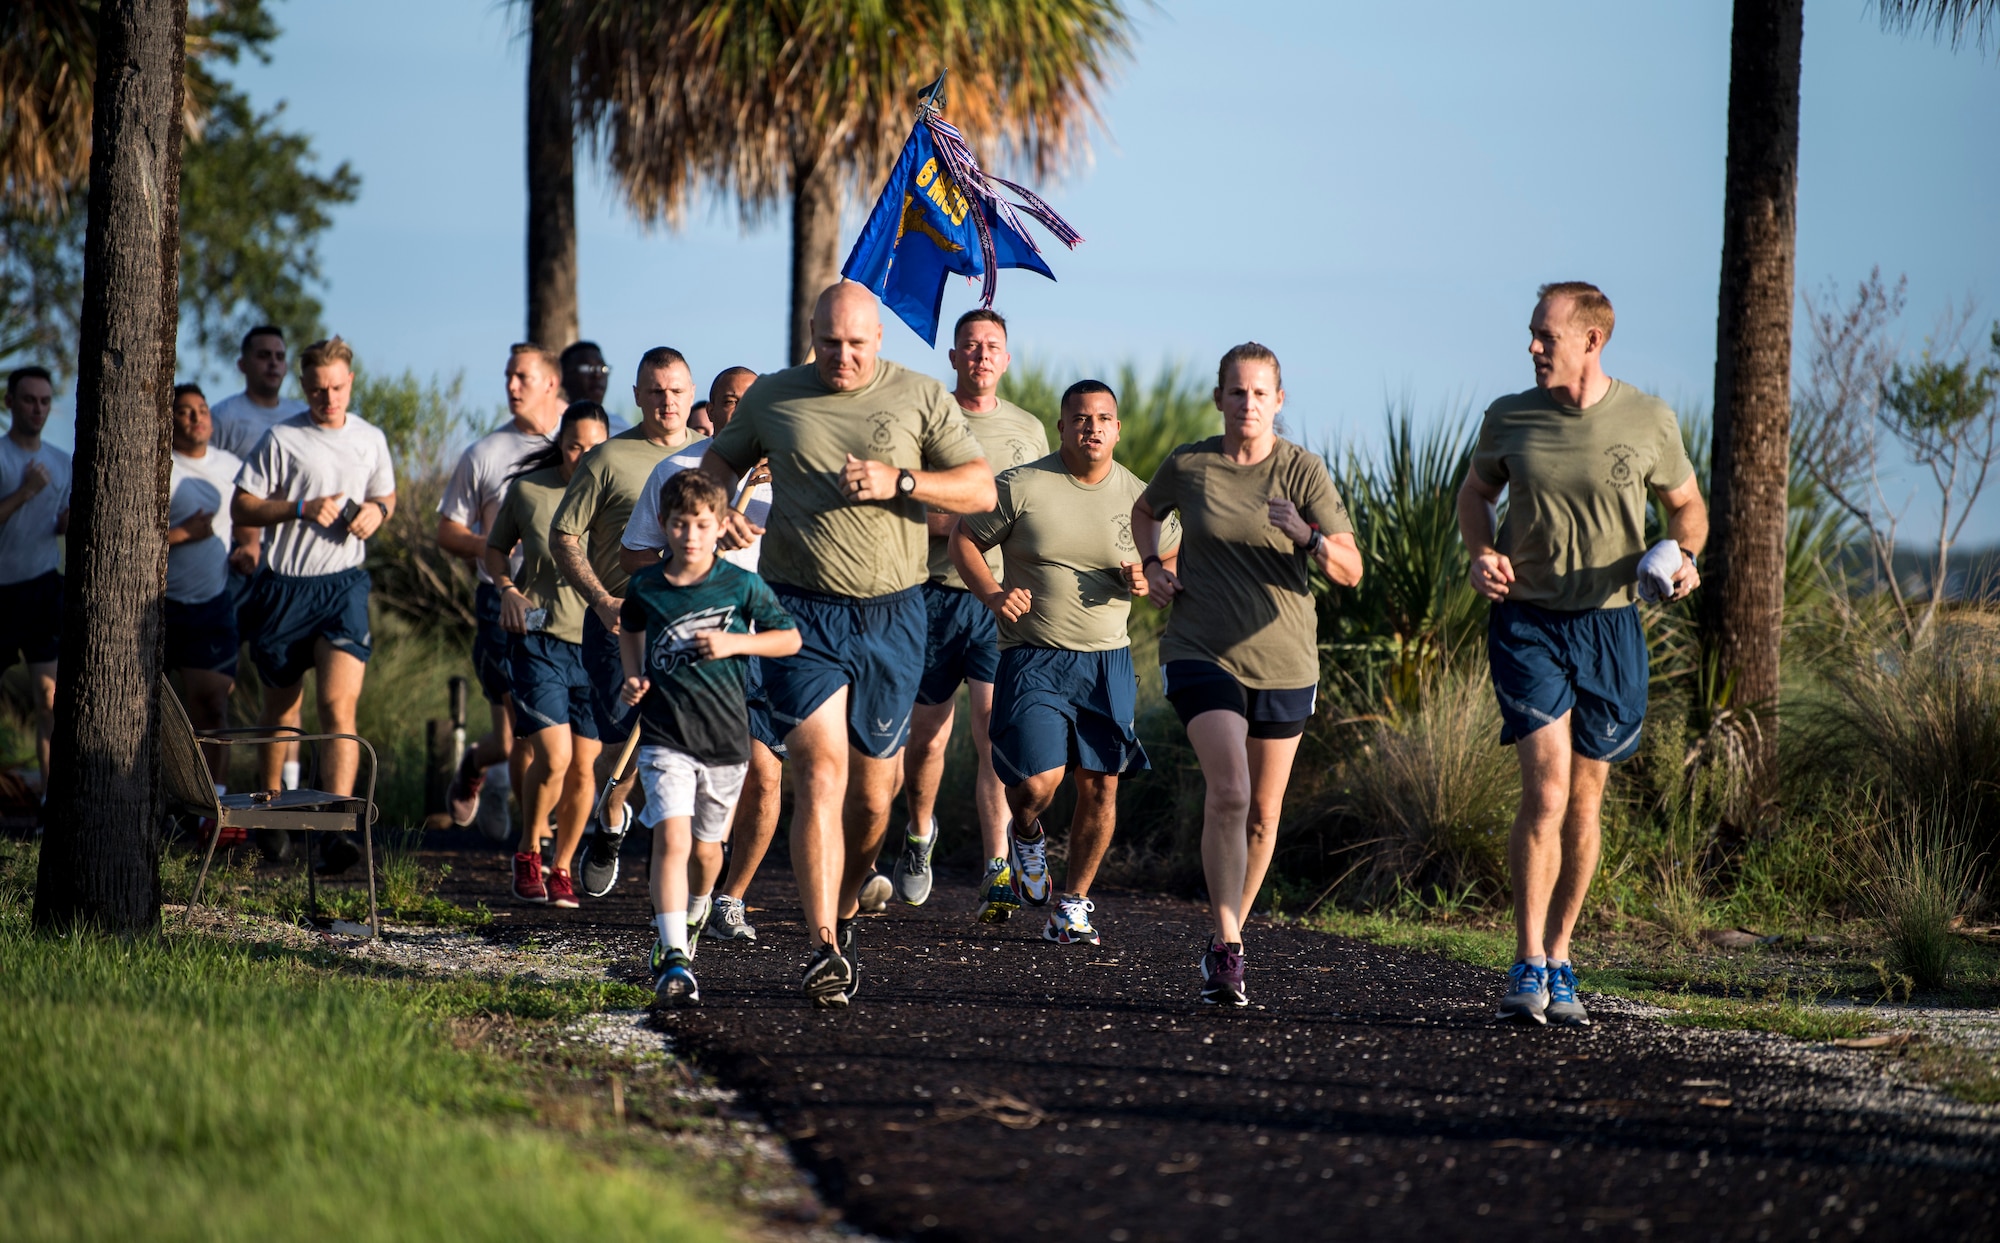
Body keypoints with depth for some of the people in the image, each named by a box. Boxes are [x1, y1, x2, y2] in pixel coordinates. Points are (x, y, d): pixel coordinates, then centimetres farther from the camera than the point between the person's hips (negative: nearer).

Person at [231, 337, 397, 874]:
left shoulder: (370, 440, 8)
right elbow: (241, 508, -3)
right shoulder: (282, 440, -3)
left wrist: (377, 509, 0)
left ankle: (336, 831, -23)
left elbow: (387, 494, 24)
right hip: (286, 585, -1)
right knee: (281, 707, 12)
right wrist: (302, 509, -16)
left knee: (339, 704, -15)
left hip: (344, 582, 1)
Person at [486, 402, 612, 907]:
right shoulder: (528, 489, -1)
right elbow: (495, 549, 15)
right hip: (540, 636, -1)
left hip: (598, 642, 1)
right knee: (553, 755, -14)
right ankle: (527, 855, 9)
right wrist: (507, 589, -3)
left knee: (583, 766, 3)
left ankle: (562, 868, 21)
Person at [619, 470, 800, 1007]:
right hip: (665, 736, -1)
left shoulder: (742, 587, -5)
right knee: (671, 837, -18)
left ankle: (685, 926, 45)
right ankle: (674, 960, -25)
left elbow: (790, 639, 3)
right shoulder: (645, 587, 1)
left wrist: (735, 643, -12)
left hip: (726, 738, 1)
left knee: (707, 843, 16)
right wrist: (633, 678, 8)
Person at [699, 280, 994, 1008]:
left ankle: (845, 910, 35)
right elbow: (719, 459, 21)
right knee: (819, 773, -15)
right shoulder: (773, 398, 7)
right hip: (802, 614, -1)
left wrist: (900, 482, -14)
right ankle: (824, 950, -20)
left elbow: (981, 490, 1)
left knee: (873, 791, 9)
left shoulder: (920, 398, 4)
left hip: (891, 618, 1)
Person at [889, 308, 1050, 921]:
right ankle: (920, 833, 36)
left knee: (996, 730, -14)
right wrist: (954, 521, -16)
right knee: (928, 735, 7)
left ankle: (998, 870, -18)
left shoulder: (1028, 429, 14)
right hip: (934, 594, -1)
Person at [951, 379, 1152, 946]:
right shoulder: (1022, 486, -5)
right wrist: (992, 593, -13)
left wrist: (1146, 582, -7)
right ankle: (1026, 836, 24)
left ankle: (1073, 905, 15)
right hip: (1034, 658, -3)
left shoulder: (1136, 497, 5)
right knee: (1038, 781, -14)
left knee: (1100, 786, 0)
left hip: (1108, 660, 3)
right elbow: (964, 539, 3)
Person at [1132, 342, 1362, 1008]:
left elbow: (1350, 570, -8)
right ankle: (1226, 950, -21)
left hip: (1282, 661, 2)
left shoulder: (1302, 471, -4)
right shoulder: (1187, 465, -1)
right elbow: (1146, 511, 23)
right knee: (1228, 789, -21)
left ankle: (1228, 933, 29)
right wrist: (1152, 565, 5)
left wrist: (1308, 535, -27)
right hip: (1201, 651, -2)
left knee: (1263, 814, 9)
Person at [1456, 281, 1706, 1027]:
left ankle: (1558, 965, 22)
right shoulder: (1509, 419, 0)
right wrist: (1481, 553, -3)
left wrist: (1684, 556, -8)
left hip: (1609, 624, 1)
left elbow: (1687, 505, 12)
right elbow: (1475, 492, 17)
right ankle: (1528, 967, -11)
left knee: (1584, 802, 9)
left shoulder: (1648, 422, -2)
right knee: (1546, 787, -16)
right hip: (1528, 620, -1)